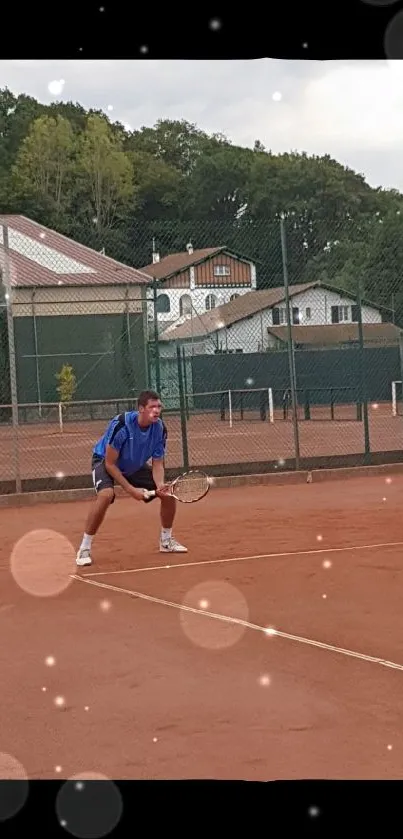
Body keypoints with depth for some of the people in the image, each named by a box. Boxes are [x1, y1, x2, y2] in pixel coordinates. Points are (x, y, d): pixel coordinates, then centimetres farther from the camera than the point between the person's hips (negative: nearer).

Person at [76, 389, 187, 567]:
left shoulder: (160, 428, -18)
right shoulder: (121, 424, -34)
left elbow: (157, 464, -11)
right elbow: (110, 464, -27)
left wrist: (160, 485, -31)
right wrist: (131, 490, -30)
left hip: (135, 466, 6)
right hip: (105, 461, -6)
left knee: (169, 493, -2)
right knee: (106, 495, -35)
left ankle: (166, 541, 22)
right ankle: (84, 549, -23)